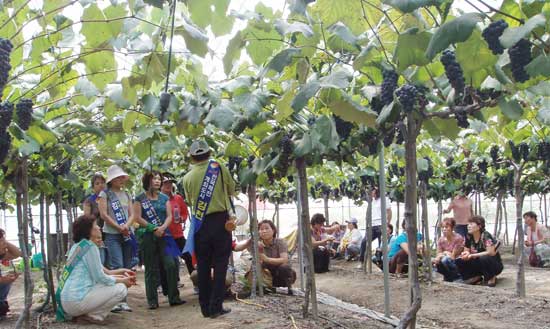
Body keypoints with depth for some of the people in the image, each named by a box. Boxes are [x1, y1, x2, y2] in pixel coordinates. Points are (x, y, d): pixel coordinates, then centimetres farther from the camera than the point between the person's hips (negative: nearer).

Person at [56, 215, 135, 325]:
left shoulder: (77, 245, 17)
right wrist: (122, 281, 4)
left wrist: (121, 272, 20)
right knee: (121, 288, -6)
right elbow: (100, 278, -11)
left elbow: (98, 271, 22)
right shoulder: (90, 247, -11)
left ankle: (82, 313, 11)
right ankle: (91, 316, -5)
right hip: (76, 300, -9)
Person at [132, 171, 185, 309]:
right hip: (148, 236, -2)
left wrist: (163, 227, -12)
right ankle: (152, 300, 8)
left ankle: (174, 297, 0)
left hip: (164, 235, 3)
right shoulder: (140, 198, 3)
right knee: (151, 269, 2)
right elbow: (137, 218, -5)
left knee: (171, 265, -8)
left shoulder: (164, 198, 13)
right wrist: (153, 228, -12)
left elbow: (169, 216, 7)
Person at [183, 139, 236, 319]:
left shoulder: (187, 177, 0)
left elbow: (189, 201, 10)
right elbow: (232, 190, 8)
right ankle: (216, 306, 1)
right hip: (221, 221, -2)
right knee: (220, 264, 4)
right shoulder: (220, 168, -3)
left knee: (203, 265, 9)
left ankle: (206, 307, 14)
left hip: (200, 224, 2)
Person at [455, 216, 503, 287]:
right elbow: (466, 251, 4)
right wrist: (466, 254, -22)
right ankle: (476, 277, -1)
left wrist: (472, 255, -31)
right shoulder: (469, 237, -2)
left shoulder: (486, 236, -20)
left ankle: (491, 278, -12)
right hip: (478, 264, 6)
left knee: (484, 258, -39)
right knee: (459, 261, -14)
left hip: (494, 264, -6)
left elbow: (491, 252, -30)